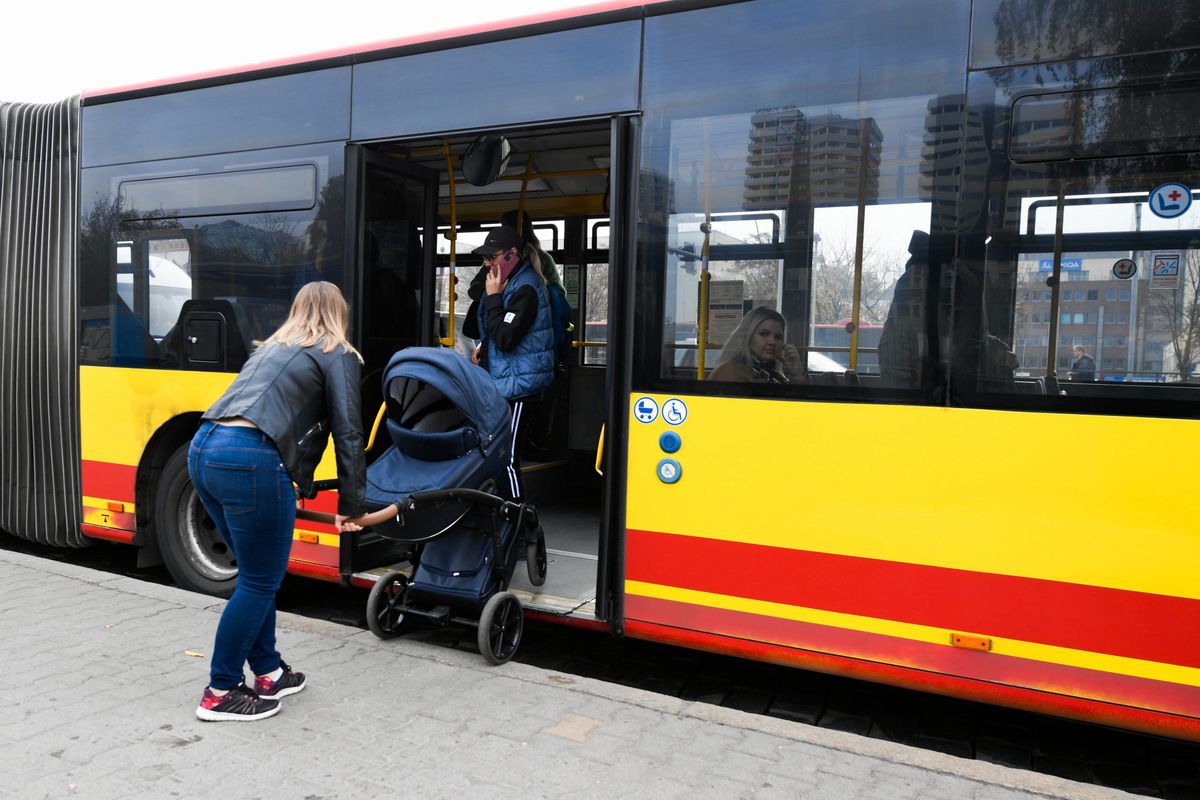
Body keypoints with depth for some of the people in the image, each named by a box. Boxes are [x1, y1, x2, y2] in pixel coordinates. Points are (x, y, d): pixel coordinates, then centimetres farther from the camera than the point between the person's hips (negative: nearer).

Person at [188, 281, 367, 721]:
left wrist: (298, 486, 34)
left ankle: (269, 673, 30)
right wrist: (349, 504, 8)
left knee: (257, 571, 20)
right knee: (260, 581, 7)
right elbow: (347, 434, 2)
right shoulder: (338, 356, 8)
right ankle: (220, 693, 17)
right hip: (250, 461, -8)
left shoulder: (272, 348, 28)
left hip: (202, 450, 8)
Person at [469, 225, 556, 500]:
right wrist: (483, 347, 12)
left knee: (507, 459, -10)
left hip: (517, 385, -10)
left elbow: (505, 338, -23)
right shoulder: (510, 282, 16)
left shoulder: (525, 288, -16)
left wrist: (493, 297, -17)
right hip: (501, 383, 10)